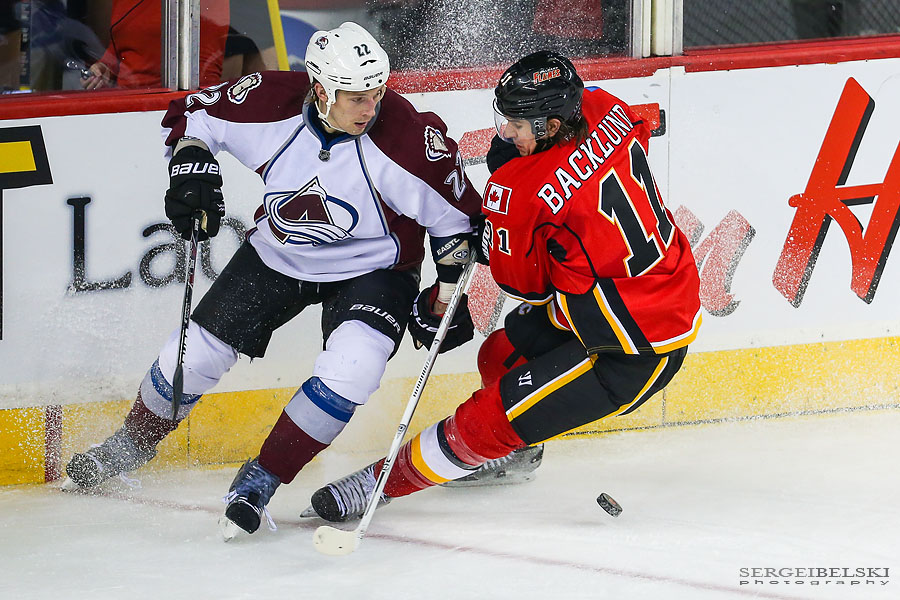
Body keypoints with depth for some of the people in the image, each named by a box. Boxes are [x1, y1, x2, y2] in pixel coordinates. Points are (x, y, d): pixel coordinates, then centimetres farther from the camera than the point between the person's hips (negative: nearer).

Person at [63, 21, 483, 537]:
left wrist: (447, 294, -12)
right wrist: (192, 167, -19)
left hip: (370, 267, -3)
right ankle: (132, 444, 37)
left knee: (352, 369, -30)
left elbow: (456, 214, -13)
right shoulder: (271, 102, -24)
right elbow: (191, 116, -4)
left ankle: (261, 480, -15)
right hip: (277, 255, 3)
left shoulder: (409, 139, -30)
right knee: (194, 354, 6)